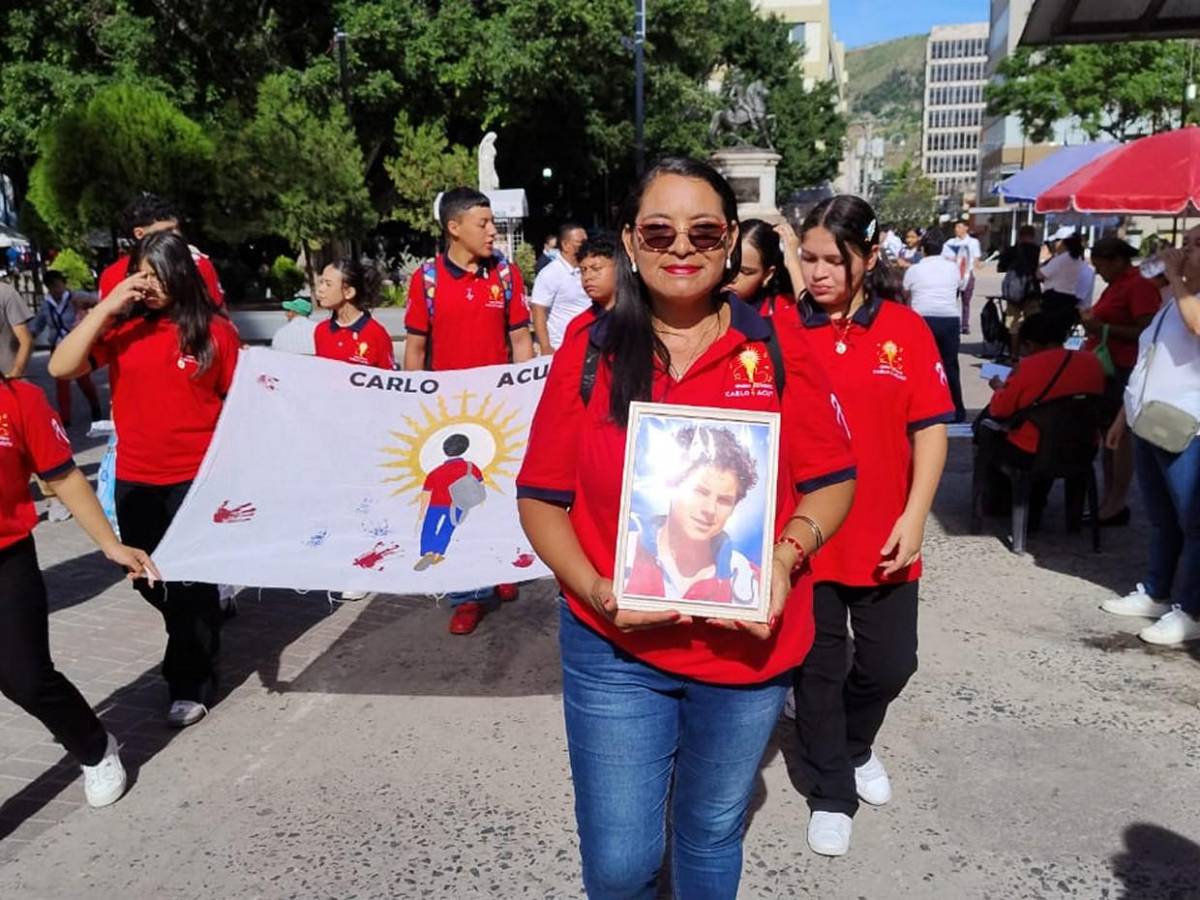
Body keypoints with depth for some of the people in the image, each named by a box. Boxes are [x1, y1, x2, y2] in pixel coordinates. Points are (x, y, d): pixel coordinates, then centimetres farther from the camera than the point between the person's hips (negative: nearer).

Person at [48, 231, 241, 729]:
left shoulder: (215, 329, -7)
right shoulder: (121, 326, -2)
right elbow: (61, 367, -12)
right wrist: (105, 307, -16)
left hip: (197, 477, -4)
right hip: (134, 479, 4)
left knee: (190, 581, 6)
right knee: (149, 578, 18)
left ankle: (191, 682, 23)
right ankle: (200, 627, 45)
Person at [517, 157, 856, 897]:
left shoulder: (777, 353, -4)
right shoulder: (587, 356, -5)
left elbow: (834, 480, 1)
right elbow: (541, 497, -1)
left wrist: (786, 554, -17)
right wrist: (593, 589, -16)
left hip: (748, 646, 1)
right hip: (613, 651, 0)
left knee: (712, 835, 22)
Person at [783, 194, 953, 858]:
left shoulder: (905, 329, -2)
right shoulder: (781, 331, -4)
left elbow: (929, 430, 0)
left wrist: (914, 517, -9)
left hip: (883, 538, 1)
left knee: (890, 662, 13)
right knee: (817, 666, 11)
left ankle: (853, 745, 45)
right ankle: (831, 792, 31)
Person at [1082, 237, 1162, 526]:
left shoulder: (1140, 285, -13)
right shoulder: (1117, 284, 15)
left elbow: (1145, 331, -20)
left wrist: (1103, 328, -19)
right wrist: (1093, 319, 9)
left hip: (1122, 369, -10)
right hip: (1105, 366, 10)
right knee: (1108, 432, 12)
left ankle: (1117, 505, 0)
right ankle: (1109, 500, 18)